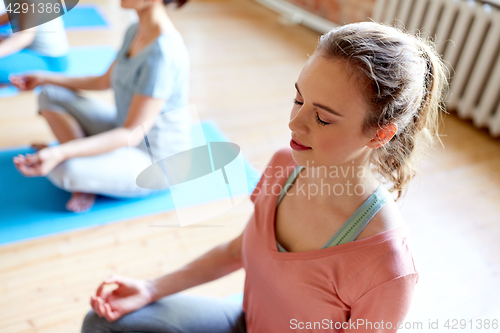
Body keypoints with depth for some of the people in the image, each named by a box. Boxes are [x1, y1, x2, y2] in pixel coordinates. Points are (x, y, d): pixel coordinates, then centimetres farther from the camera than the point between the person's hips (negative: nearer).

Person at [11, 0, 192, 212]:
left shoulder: (164, 54, -29)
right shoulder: (135, 31, 0)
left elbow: (132, 134, -28)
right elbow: (104, 81, 15)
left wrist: (60, 153, -35)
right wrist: (44, 79, 15)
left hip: (157, 163, -9)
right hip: (129, 133, 9)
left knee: (68, 170, -33)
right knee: (51, 97, 6)